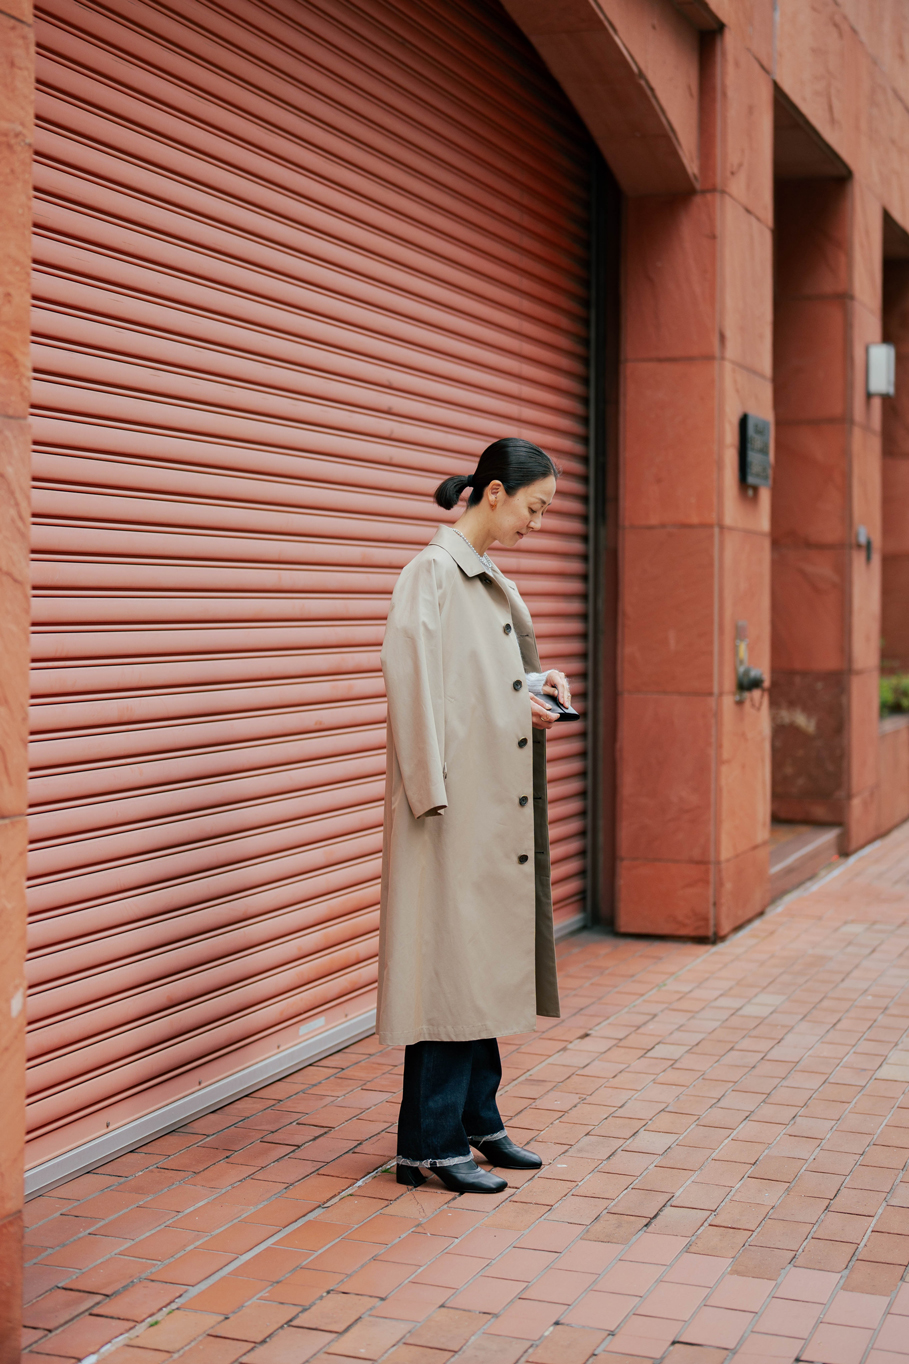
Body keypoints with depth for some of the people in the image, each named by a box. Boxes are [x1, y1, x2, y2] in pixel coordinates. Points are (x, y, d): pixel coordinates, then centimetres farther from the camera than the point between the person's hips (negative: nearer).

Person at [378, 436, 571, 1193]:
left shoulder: (492, 581, 15)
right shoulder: (433, 574, -13)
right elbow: (414, 678, -20)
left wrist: (537, 689, 5)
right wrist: (432, 790, -23)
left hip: (498, 804, 9)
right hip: (457, 801, -9)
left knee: (486, 958, 14)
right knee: (449, 961, -4)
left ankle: (477, 1119, 25)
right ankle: (431, 1143, 6)